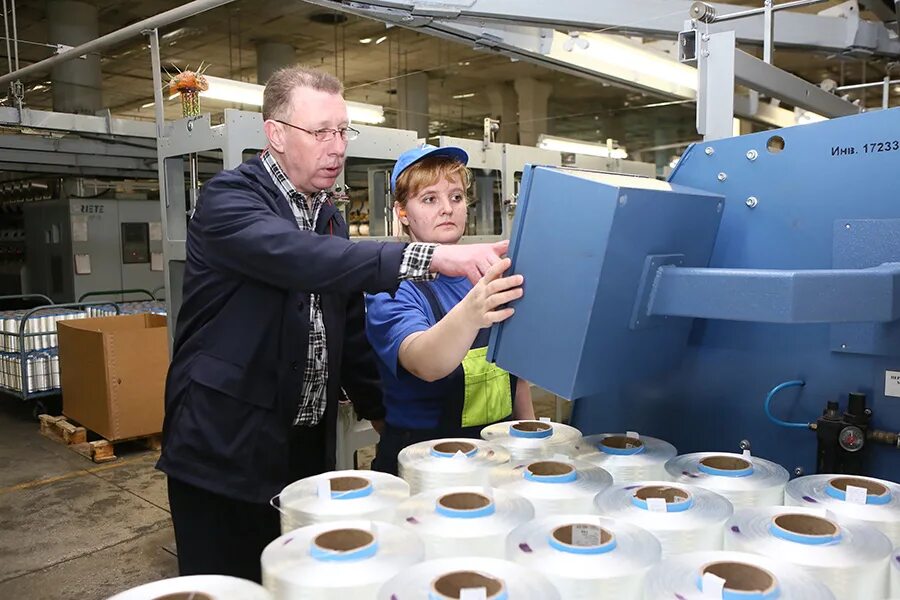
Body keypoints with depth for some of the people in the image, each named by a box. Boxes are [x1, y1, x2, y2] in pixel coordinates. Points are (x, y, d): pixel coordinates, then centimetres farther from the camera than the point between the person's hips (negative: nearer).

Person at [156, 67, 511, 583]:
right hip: (225, 449, -6)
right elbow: (301, 259, -33)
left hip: (310, 447, 6)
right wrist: (431, 256, -39)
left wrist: (380, 411, 14)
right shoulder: (229, 199, -12)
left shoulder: (330, 216, 12)